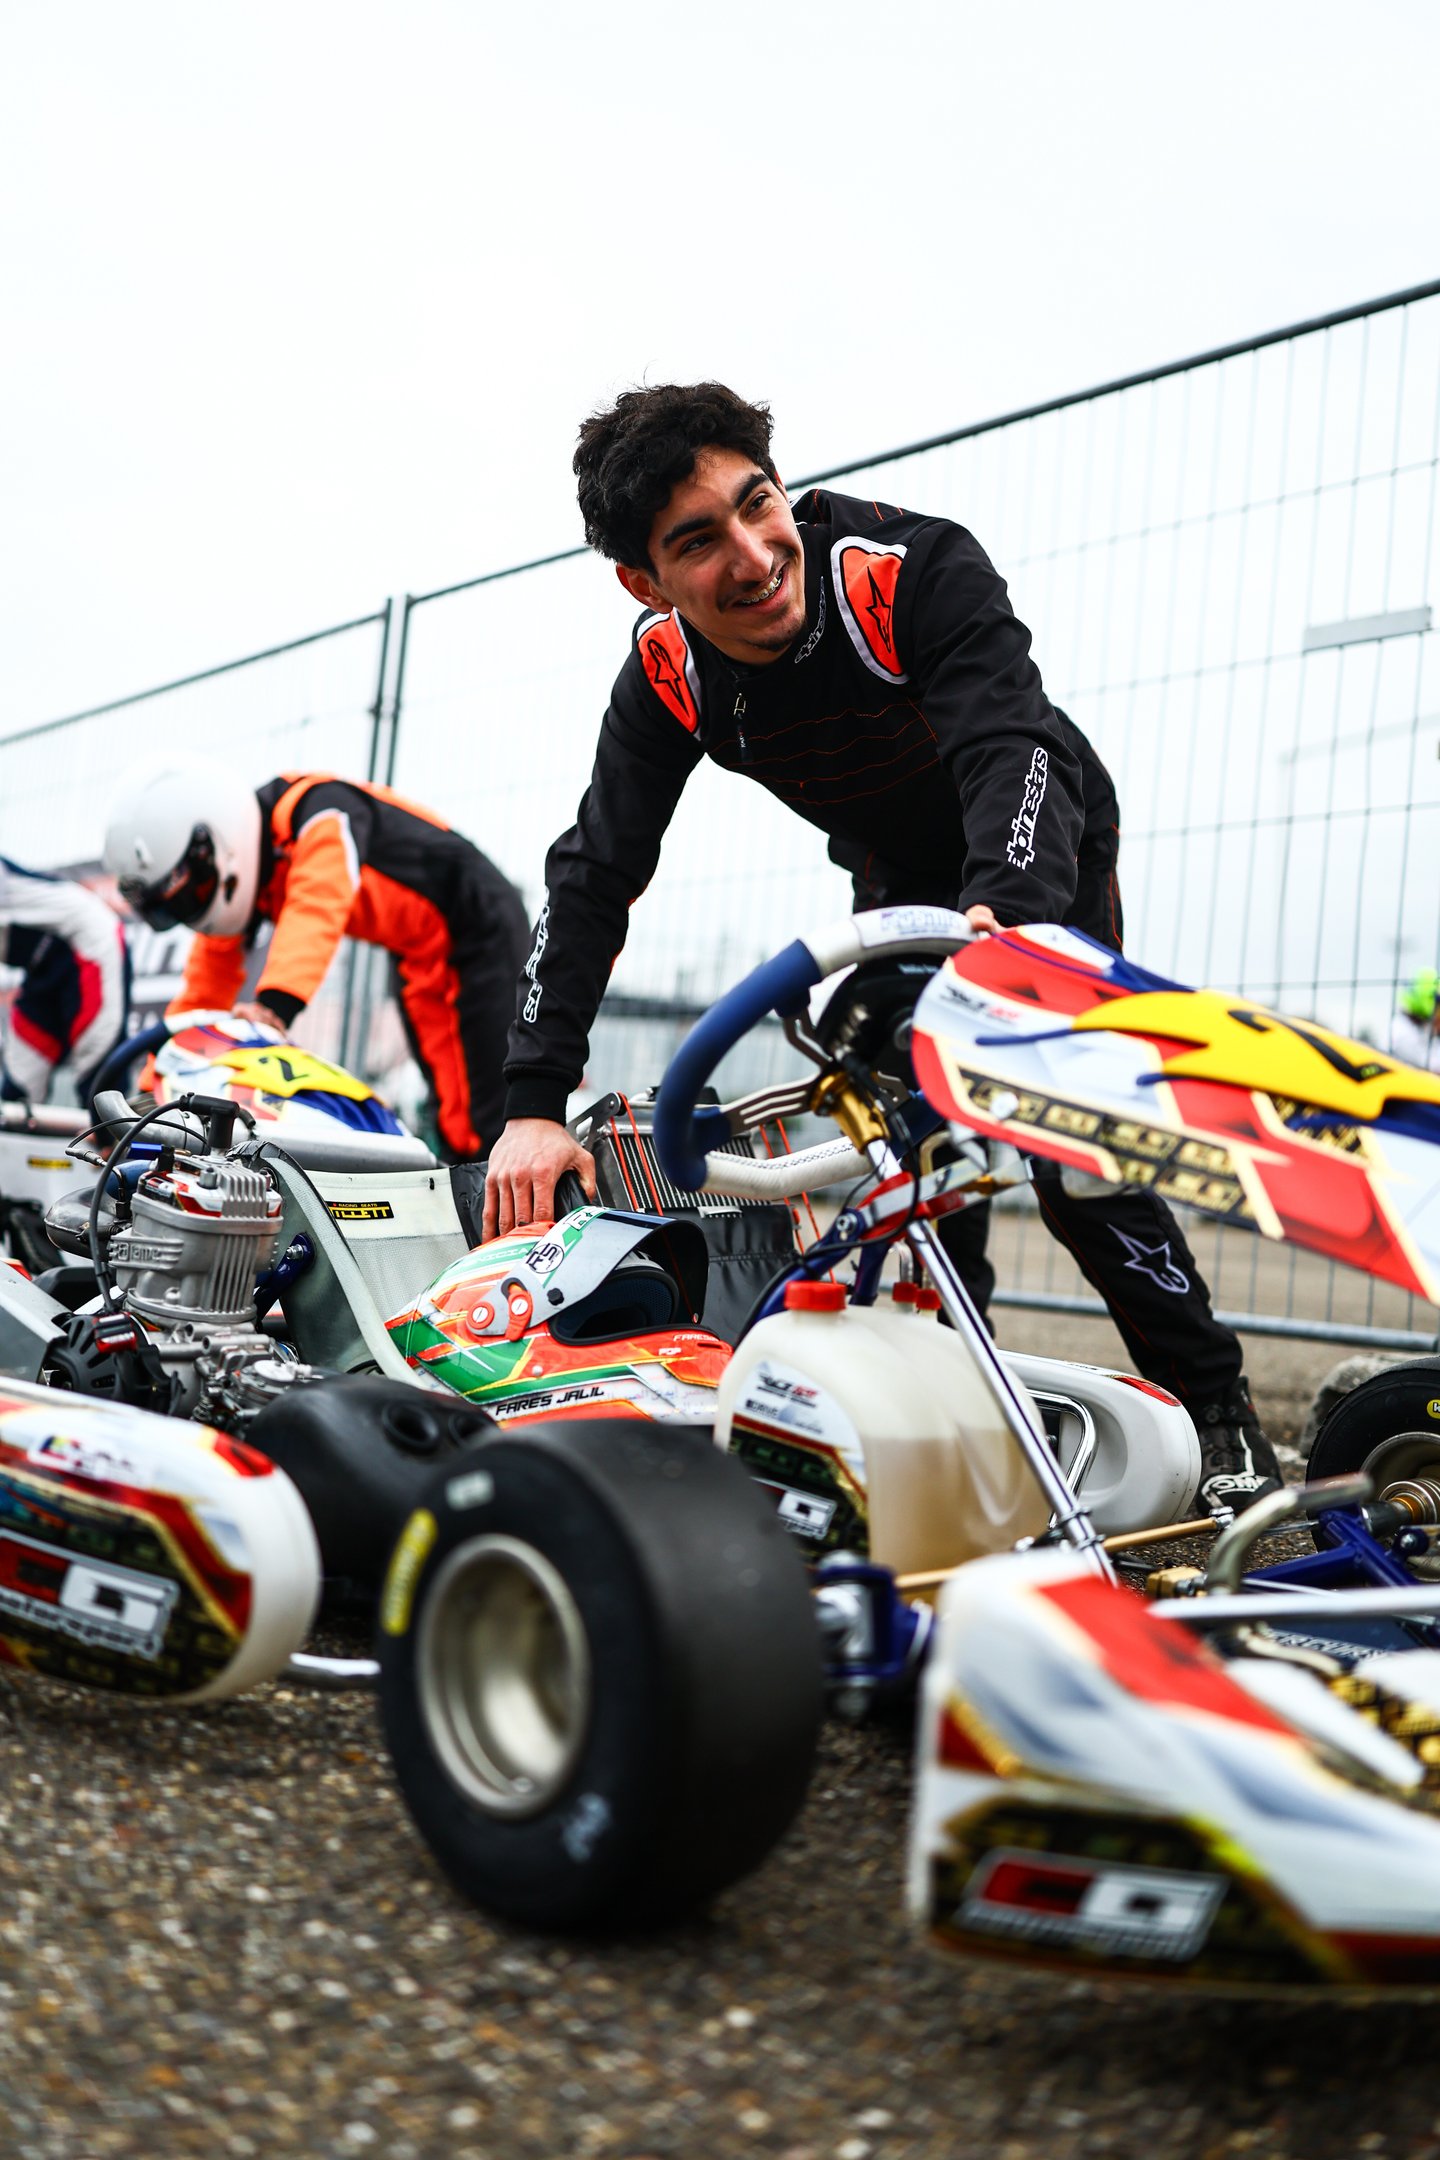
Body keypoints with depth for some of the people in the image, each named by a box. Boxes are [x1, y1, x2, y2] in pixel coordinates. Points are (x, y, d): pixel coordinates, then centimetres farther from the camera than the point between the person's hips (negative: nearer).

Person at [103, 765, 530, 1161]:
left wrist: (276, 1004, -54)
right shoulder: (234, 874, -1)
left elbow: (315, 909, -42)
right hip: (420, 958, 8)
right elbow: (203, 992, 2)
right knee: (450, 1105, 5)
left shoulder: (319, 812, -25)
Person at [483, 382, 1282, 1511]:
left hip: (1044, 855, -4)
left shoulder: (917, 569, -34)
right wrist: (533, 1102, -30)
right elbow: (594, 875, -20)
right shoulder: (667, 677, -20)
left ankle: (1220, 1411, -1)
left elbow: (1013, 745, -46)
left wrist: (1004, 910, -68)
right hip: (899, 878, 5)